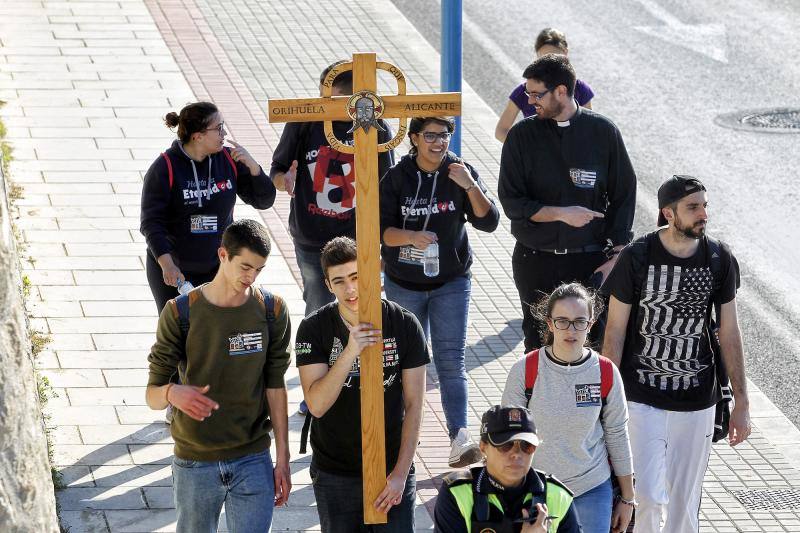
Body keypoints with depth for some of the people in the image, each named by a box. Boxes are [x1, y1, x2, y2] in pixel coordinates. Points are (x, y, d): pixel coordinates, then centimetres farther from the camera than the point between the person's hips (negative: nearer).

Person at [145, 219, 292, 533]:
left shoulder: (272, 312, 0)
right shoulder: (179, 313, -8)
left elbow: (275, 388, 5)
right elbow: (152, 395, -7)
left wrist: (283, 459, 4)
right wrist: (172, 394, -32)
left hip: (253, 462, 1)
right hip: (194, 464, -1)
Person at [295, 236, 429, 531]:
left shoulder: (405, 325, -8)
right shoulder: (314, 328, -9)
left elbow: (413, 404, -5)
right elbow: (316, 405, -17)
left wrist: (401, 473, -10)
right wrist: (350, 352, -29)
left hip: (391, 470, 0)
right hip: (334, 474, 0)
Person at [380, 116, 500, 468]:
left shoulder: (460, 173, -5)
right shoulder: (397, 178, -7)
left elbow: (488, 222, -11)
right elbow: (381, 229, -11)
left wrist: (470, 186, -25)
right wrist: (411, 237, -30)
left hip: (451, 283, 0)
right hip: (404, 284, 1)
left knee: (451, 360, -7)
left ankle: (459, 436, -14)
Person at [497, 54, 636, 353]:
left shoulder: (603, 132, -2)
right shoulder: (522, 136, -1)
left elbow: (624, 196, 3)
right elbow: (511, 202, -4)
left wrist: (616, 256, -3)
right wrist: (561, 213, -17)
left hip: (590, 260, -1)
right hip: (535, 261, 1)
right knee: (539, 344, 7)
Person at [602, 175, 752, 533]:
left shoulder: (719, 259, -2)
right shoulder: (636, 258, -10)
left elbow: (729, 334, 5)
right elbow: (615, 331, -4)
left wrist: (741, 402, 5)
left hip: (696, 403, 3)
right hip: (642, 399, -3)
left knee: (685, 499, 10)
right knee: (648, 497, -10)